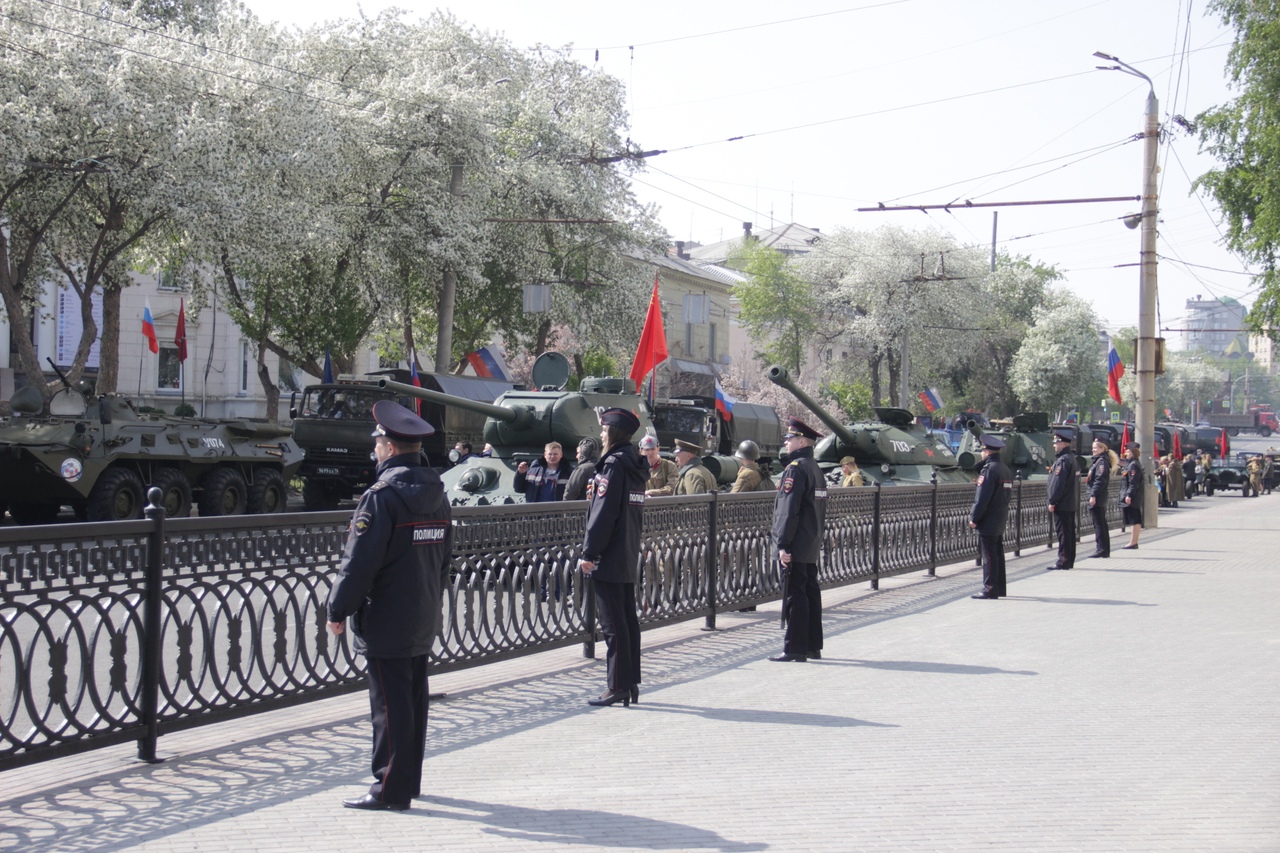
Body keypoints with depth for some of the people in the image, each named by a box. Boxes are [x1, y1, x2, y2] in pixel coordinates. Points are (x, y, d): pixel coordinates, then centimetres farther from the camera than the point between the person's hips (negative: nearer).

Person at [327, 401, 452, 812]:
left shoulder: (382, 496, -17)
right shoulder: (436, 495, 9)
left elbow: (358, 563, -18)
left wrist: (338, 610, -9)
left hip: (385, 623, -8)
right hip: (424, 622, 8)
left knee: (390, 705, -4)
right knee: (413, 700, 15)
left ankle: (390, 789, 0)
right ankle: (408, 781, 24)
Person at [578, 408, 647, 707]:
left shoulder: (614, 464, -15)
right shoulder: (636, 465, 13)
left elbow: (604, 513, -18)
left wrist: (589, 553, -15)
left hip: (609, 559, -9)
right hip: (630, 558, 9)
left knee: (613, 625, -6)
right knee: (628, 620, 11)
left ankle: (617, 687, -4)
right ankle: (631, 685, 16)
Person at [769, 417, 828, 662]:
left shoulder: (795, 469, -15)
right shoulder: (816, 468, 15)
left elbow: (789, 511, -20)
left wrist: (783, 545, -20)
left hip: (795, 548, -10)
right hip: (812, 547, 10)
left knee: (794, 596, -7)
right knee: (811, 593, 12)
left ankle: (795, 649, -5)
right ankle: (813, 646, 18)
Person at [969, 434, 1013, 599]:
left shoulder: (989, 469, -16)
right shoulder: (1005, 469, 12)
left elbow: (982, 497, -19)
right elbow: (1008, 495, 17)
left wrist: (974, 518, -15)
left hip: (988, 522, -9)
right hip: (1001, 520, 9)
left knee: (989, 556, -6)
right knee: (998, 555, 14)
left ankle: (989, 590, -4)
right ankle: (1000, 588, 20)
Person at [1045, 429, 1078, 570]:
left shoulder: (1063, 460, -16)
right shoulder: (1072, 458, 14)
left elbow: (1058, 483, -20)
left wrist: (1052, 501, -17)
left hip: (1062, 504, -10)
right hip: (1071, 503, 10)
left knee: (1063, 532, -7)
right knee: (1069, 532, 12)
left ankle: (1063, 561, -5)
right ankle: (1069, 560, 18)